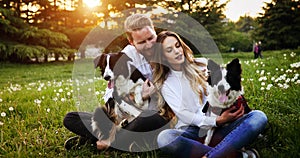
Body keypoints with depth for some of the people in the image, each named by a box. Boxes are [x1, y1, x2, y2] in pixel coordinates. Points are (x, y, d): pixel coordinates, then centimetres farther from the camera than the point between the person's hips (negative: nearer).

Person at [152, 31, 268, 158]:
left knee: (259, 117, -21)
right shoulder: (165, 85, 7)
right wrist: (217, 121, -17)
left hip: (218, 128, 3)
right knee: (164, 138, -35)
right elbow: (182, 114, -4)